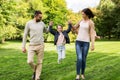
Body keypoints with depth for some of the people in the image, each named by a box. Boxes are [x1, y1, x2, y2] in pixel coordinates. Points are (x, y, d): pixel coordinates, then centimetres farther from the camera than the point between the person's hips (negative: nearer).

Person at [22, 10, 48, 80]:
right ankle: (35, 70, 20)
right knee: (30, 61, -12)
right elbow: (25, 35, 2)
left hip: (41, 45, 2)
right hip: (32, 46, -2)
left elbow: (46, 31, 24)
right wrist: (23, 46, -1)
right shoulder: (29, 23, -3)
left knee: (39, 62, 3)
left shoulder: (42, 23, 5)